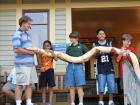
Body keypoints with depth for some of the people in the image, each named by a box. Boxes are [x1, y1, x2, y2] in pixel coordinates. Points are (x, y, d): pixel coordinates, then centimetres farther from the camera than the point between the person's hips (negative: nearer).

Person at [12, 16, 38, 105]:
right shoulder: (17, 35, -10)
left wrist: (34, 51, 6)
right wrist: (30, 52, -12)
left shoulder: (27, 34, 17)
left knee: (29, 84, 10)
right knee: (20, 84, -1)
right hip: (22, 64, -9)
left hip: (30, 63, 9)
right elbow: (16, 50, -19)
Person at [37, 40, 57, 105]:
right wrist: (37, 55, -13)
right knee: (43, 89, 4)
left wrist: (51, 52, -23)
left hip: (50, 70, -1)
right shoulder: (41, 53, 6)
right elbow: (40, 63, -4)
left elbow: (56, 59, -16)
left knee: (50, 88, -2)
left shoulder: (51, 53, 4)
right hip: (43, 71, 2)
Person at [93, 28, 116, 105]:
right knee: (101, 86, -4)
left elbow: (112, 53, -1)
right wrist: (98, 53, -26)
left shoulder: (109, 42, 8)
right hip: (101, 68, -1)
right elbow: (95, 56, -3)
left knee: (111, 86, 1)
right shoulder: (95, 44, 6)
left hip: (109, 67, 1)